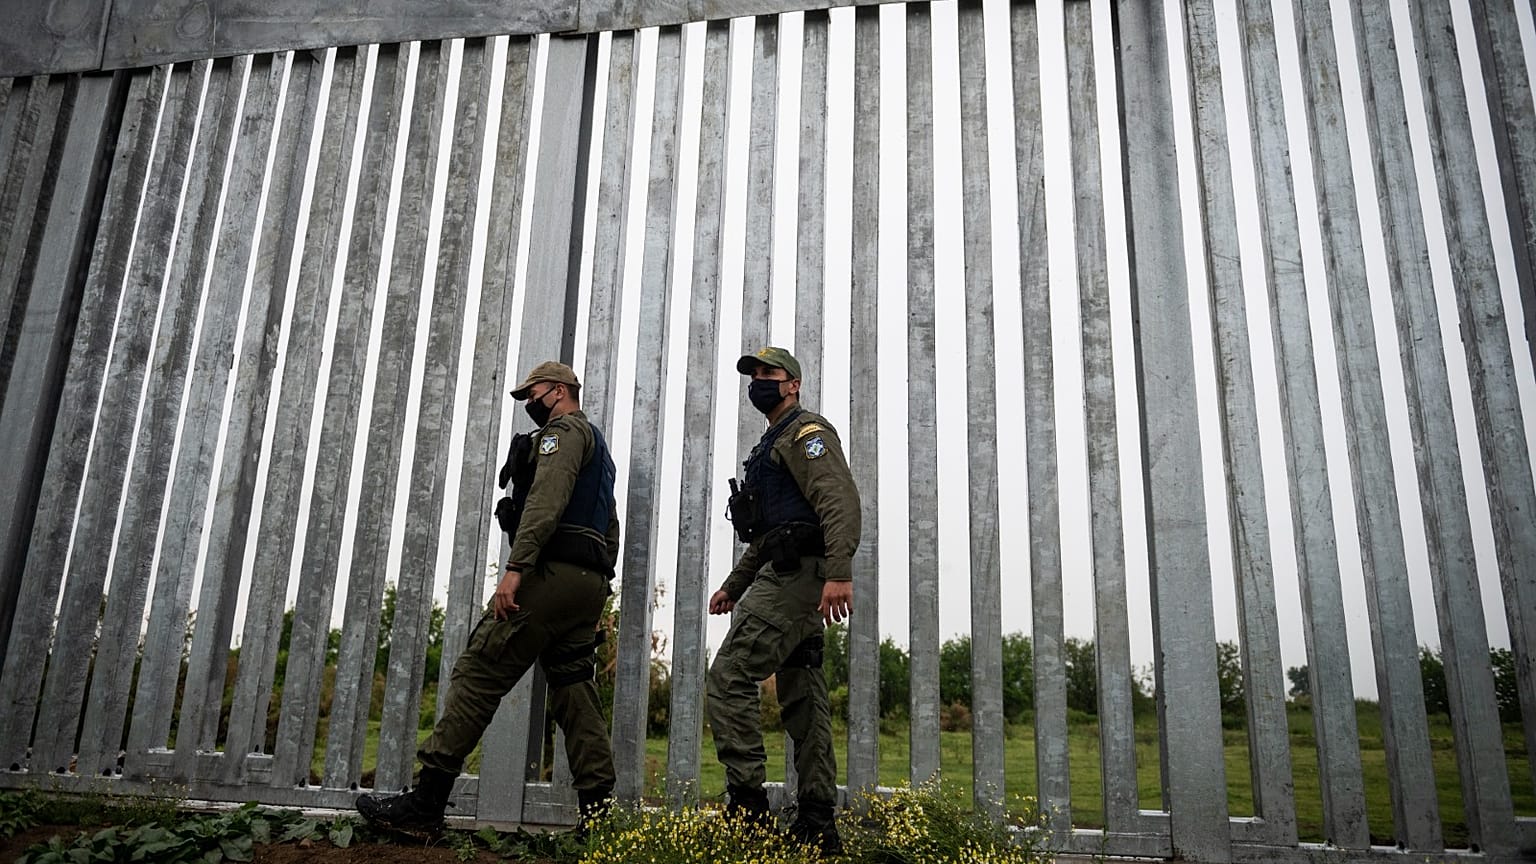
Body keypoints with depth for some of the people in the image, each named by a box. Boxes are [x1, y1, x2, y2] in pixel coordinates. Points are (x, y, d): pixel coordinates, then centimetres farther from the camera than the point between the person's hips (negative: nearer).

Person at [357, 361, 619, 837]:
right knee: (573, 687, 7)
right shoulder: (598, 445, 31)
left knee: (478, 673, -8)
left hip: (554, 573, -10)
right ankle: (598, 808, 2)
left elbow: (546, 500, -17)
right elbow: (611, 528, 29)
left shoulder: (564, 431, 0)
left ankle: (423, 805, -8)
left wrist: (515, 568, -25)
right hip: (591, 583, 10)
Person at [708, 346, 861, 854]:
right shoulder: (773, 445, 28)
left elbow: (841, 500, -19)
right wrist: (732, 587, 29)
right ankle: (816, 823, 10)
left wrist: (840, 573, -31)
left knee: (729, 677, -13)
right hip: (793, 578, 11)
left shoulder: (806, 431, -3)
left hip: (797, 573, -11)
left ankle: (746, 805, -12)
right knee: (802, 697, 7)